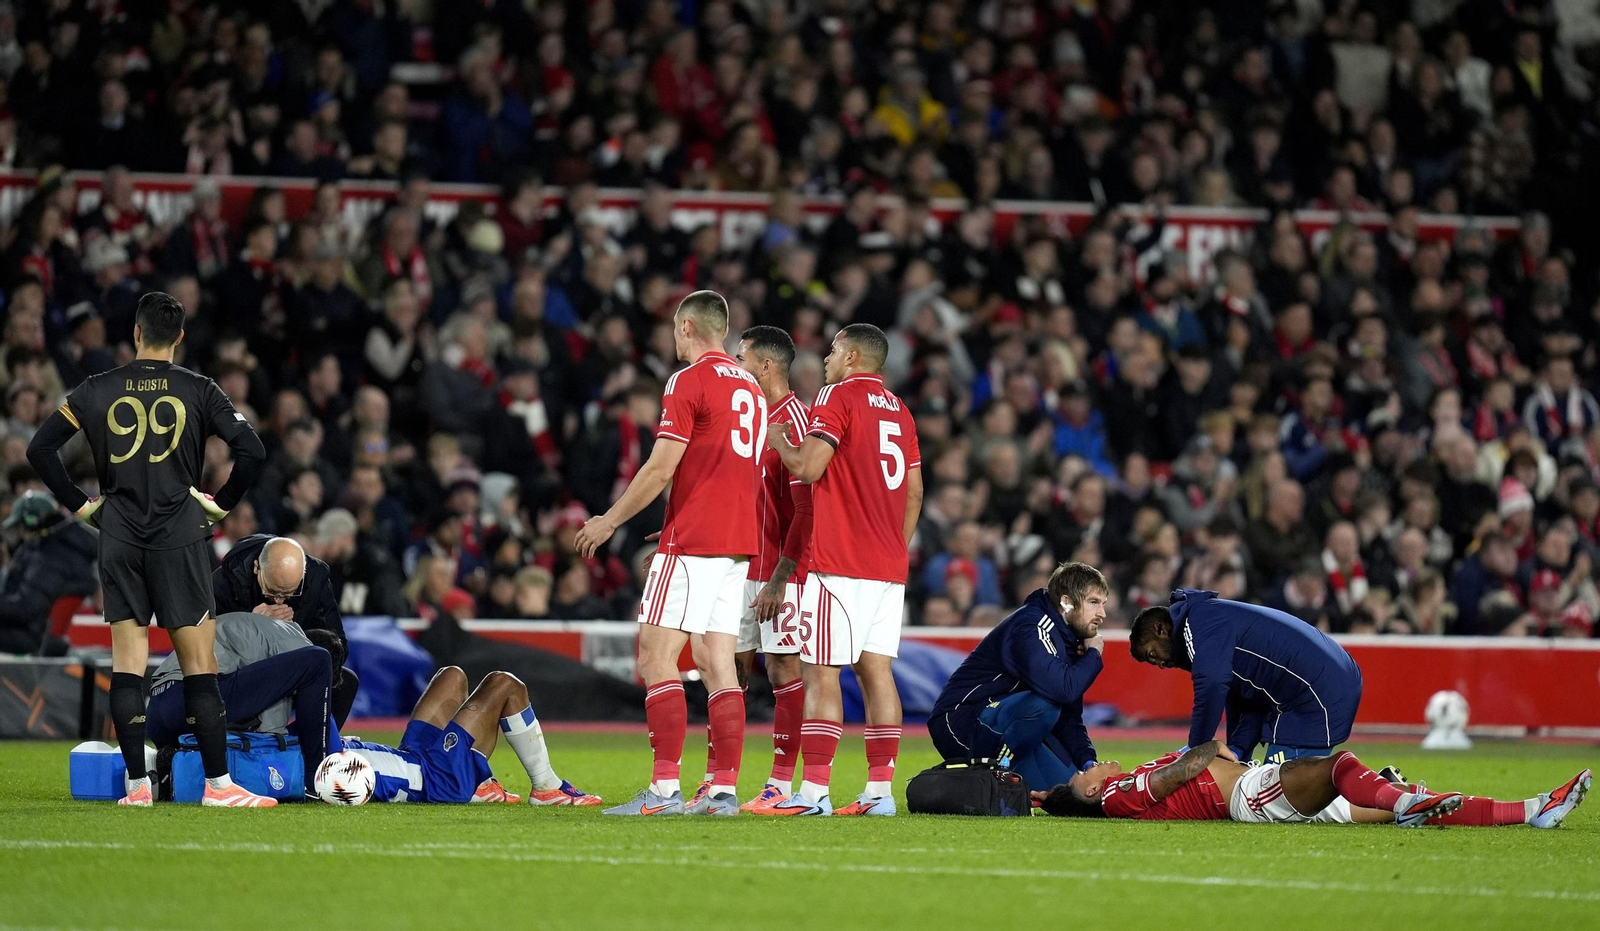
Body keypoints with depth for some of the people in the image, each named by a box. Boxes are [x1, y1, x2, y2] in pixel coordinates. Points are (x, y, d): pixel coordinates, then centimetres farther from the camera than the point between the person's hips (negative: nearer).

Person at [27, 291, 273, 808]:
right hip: (180, 535, -2)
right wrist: (221, 503, 4)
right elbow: (252, 451, -9)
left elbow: (40, 448, 2)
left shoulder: (96, 391, 4)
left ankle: (137, 784, 2)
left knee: (127, 661, 5)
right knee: (199, 661, 0)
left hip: (118, 537, 2)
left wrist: (79, 503, 8)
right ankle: (217, 783, -2)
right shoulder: (197, 390, -1)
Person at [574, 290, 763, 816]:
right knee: (718, 666, 7)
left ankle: (665, 788, -15)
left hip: (693, 541, -8)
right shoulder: (750, 388, 17)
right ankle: (724, 789, 2)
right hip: (739, 542, 8)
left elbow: (661, 468, -12)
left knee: (656, 658, -7)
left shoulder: (690, 382, -8)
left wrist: (609, 522, -1)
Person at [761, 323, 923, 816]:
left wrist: (777, 440, 4)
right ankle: (880, 789, 4)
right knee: (876, 670, 7)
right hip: (889, 568, 7)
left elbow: (808, 467, -15)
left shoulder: (838, 397, -6)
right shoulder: (899, 410, 17)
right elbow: (914, 493, 18)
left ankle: (814, 791, -12)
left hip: (839, 563, -7)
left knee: (820, 672, -7)